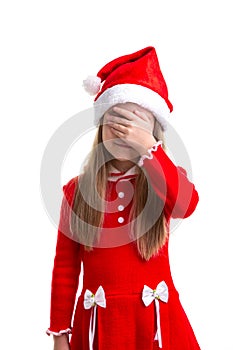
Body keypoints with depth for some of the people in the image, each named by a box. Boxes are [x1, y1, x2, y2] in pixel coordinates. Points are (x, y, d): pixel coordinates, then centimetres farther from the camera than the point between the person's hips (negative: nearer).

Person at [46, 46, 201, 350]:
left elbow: (186, 205, -26)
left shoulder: (165, 180, 0)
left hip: (154, 319, 0)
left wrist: (147, 148, -25)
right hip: (98, 321, 1)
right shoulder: (77, 189, 1)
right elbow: (64, 268, 3)